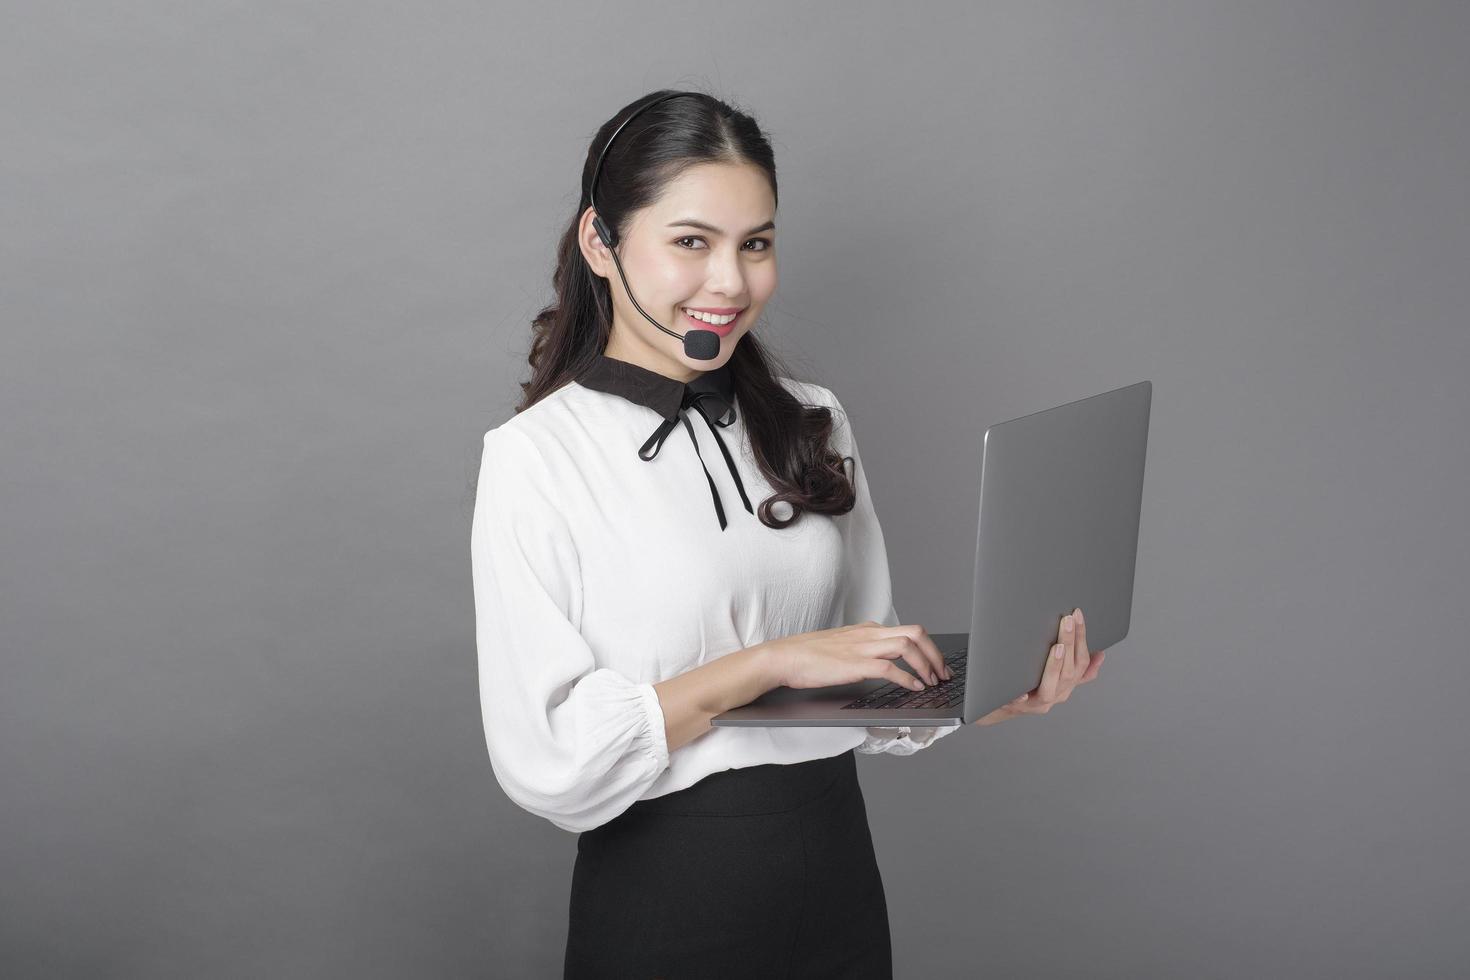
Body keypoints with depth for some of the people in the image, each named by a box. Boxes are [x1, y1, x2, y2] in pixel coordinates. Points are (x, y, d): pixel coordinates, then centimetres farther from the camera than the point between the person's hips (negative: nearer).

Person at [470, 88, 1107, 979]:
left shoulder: (813, 424, 4)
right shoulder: (537, 454, -12)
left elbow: (868, 699, 8)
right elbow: (544, 762, -18)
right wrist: (770, 663, -22)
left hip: (839, 877, 5)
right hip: (664, 901, -4)